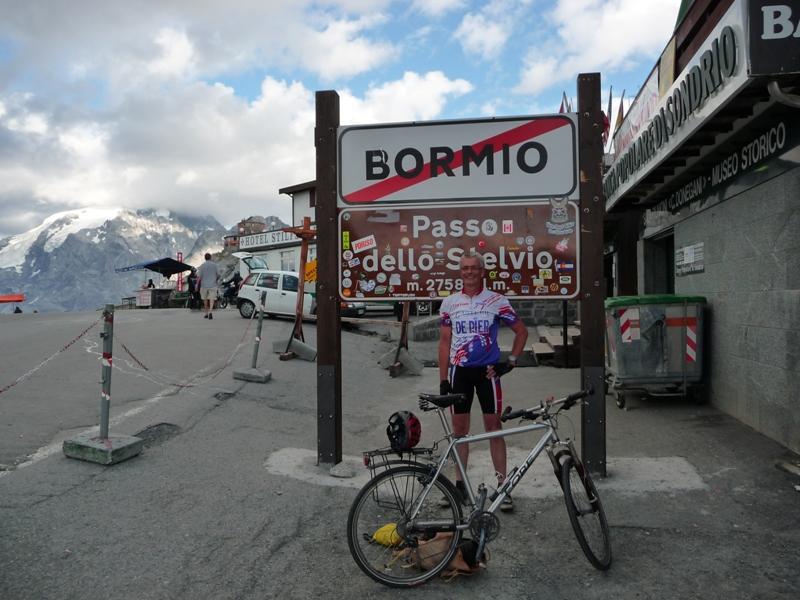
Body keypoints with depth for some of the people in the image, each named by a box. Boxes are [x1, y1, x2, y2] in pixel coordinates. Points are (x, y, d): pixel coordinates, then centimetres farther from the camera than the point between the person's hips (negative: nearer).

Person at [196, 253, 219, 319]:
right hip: (213, 285, -1)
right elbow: (218, 274, 3)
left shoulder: (202, 265, -3)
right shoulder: (214, 265, -1)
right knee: (211, 299, -5)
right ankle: (210, 312, -27)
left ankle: (206, 313, 25)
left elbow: (199, 276, -7)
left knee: (205, 299, 16)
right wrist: (216, 280, 23)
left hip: (204, 285, 1)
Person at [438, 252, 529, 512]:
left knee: (493, 427, 0)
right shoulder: (449, 303, 5)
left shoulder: (497, 301, -1)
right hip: (459, 370, 2)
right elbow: (444, 342, 7)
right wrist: (443, 379, 2)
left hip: (487, 370, -2)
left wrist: (511, 361, -2)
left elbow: (521, 331, 8)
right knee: (459, 428, 7)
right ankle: (460, 484, 19)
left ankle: (502, 485, 8)